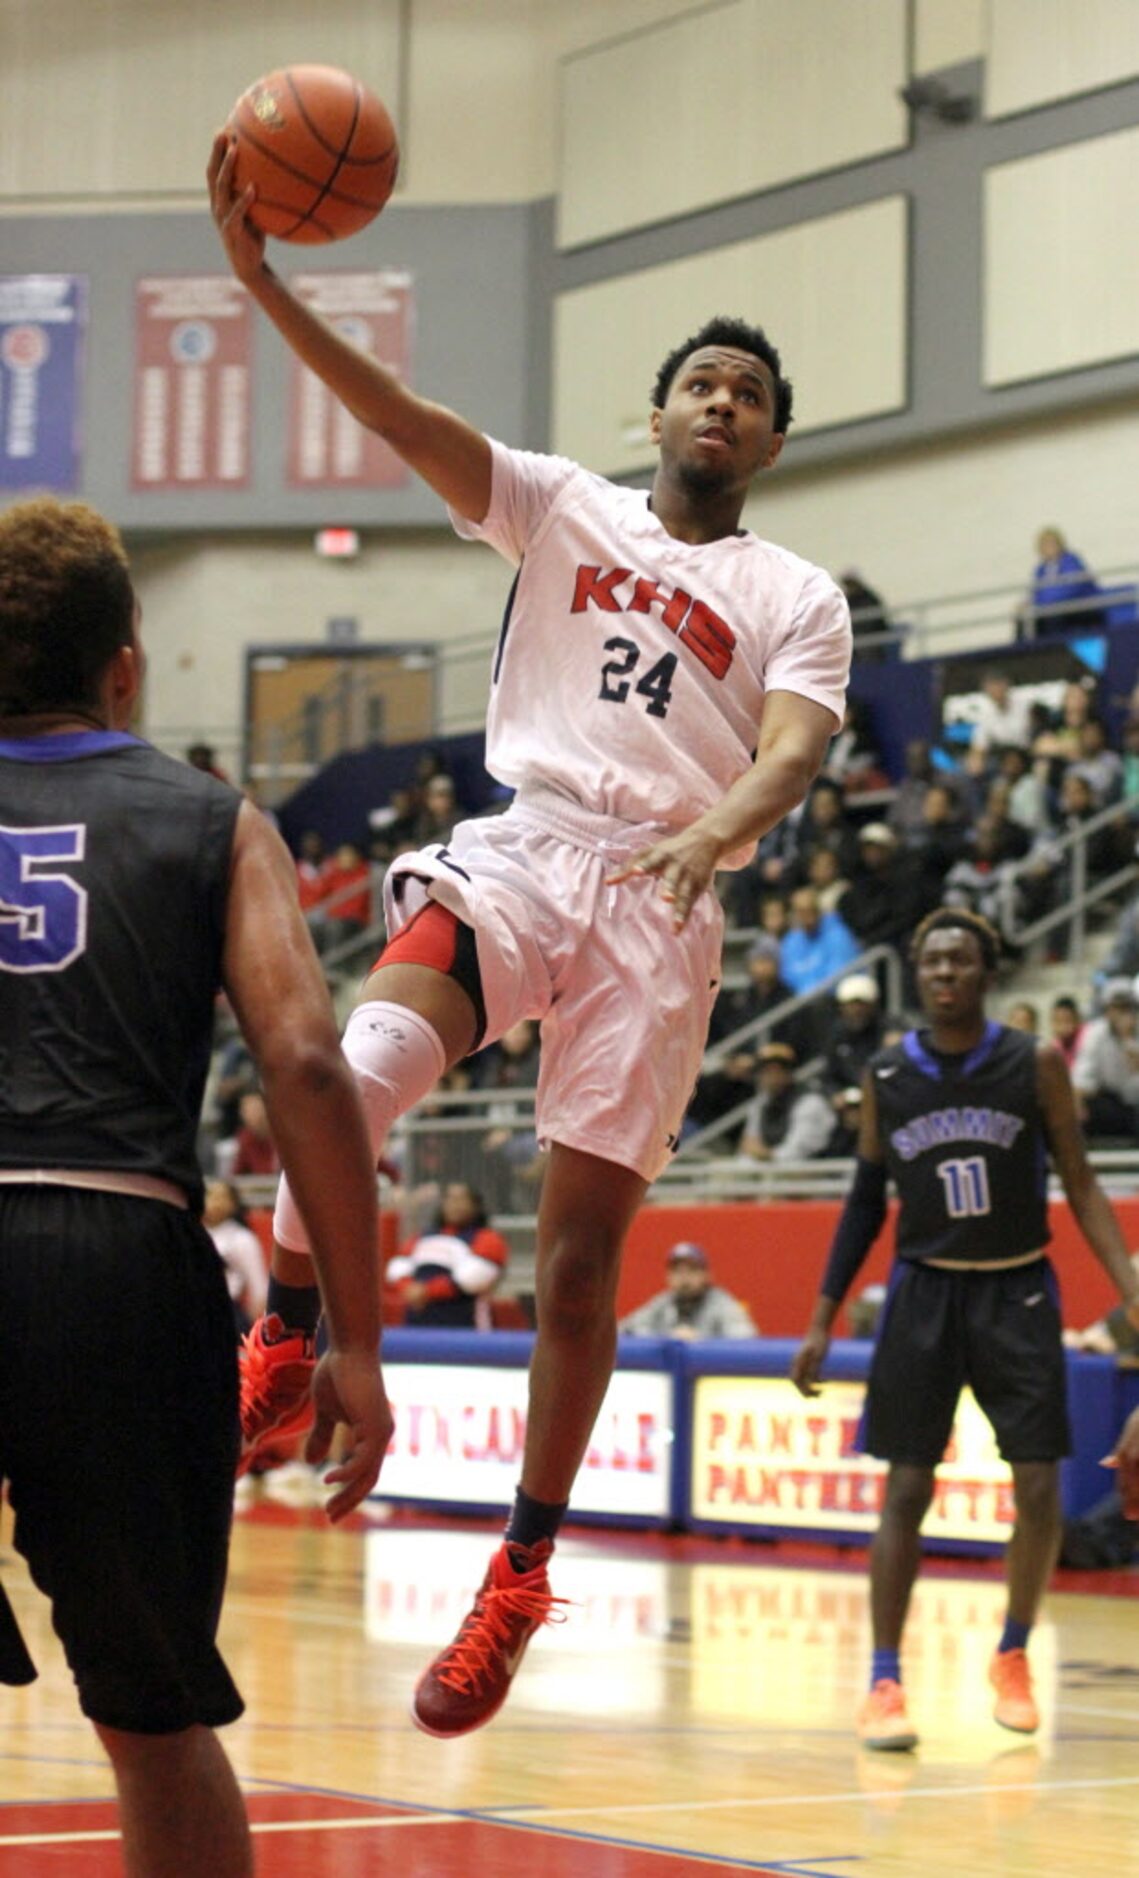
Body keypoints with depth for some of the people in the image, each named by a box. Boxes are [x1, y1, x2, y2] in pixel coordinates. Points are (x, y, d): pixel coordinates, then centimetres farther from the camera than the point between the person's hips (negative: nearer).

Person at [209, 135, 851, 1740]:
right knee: (366, 1062, -32)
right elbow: (400, 416, -1)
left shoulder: (799, 598, 13)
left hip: (658, 903, 0)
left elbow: (792, 754, -4)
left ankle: (522, 1576, 13)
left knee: (581, 1244, 0)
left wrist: (717, 829, -29)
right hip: (520, 845, 0)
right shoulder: (563, 508, 14)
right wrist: (262, 278, -16)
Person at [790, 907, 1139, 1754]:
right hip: (924, 1291, 1)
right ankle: (885, 1683, -1)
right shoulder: (886, 1077, 1)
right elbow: (867, 1201, 9)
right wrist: (823, 1320, 5)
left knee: (1039, 1484, -3)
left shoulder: (1035, 1064, -4)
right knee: (906, 1488, -5)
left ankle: (1014, 1655, 19)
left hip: (1016, 1289, 0)